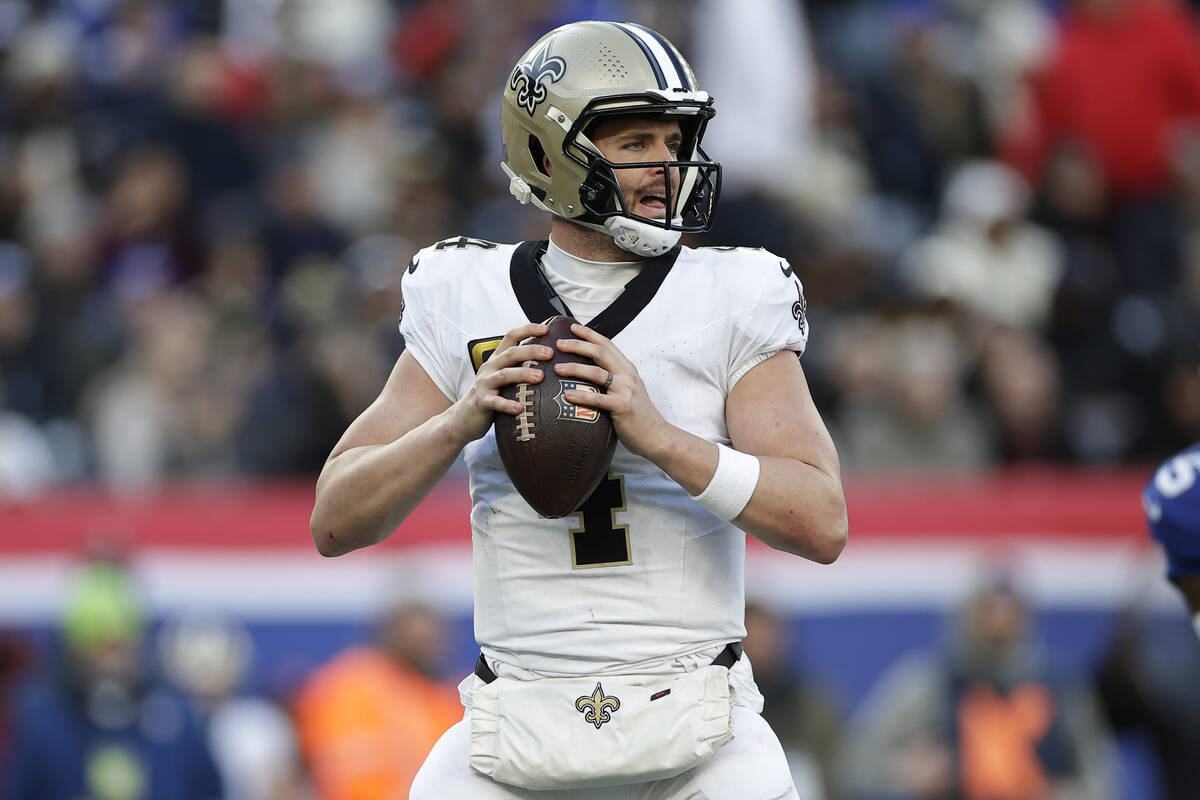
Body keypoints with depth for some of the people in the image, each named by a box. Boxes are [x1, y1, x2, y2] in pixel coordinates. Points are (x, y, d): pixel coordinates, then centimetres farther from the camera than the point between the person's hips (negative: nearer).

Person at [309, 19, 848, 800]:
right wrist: (462, 421, -14)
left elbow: (824, 523, -9)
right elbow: (336, 524, 3)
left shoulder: (730, 303, 0)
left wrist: (659, 434, -21)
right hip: (519, 730, 1)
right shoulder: (469, 306, 5)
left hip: (696, 734, -1)